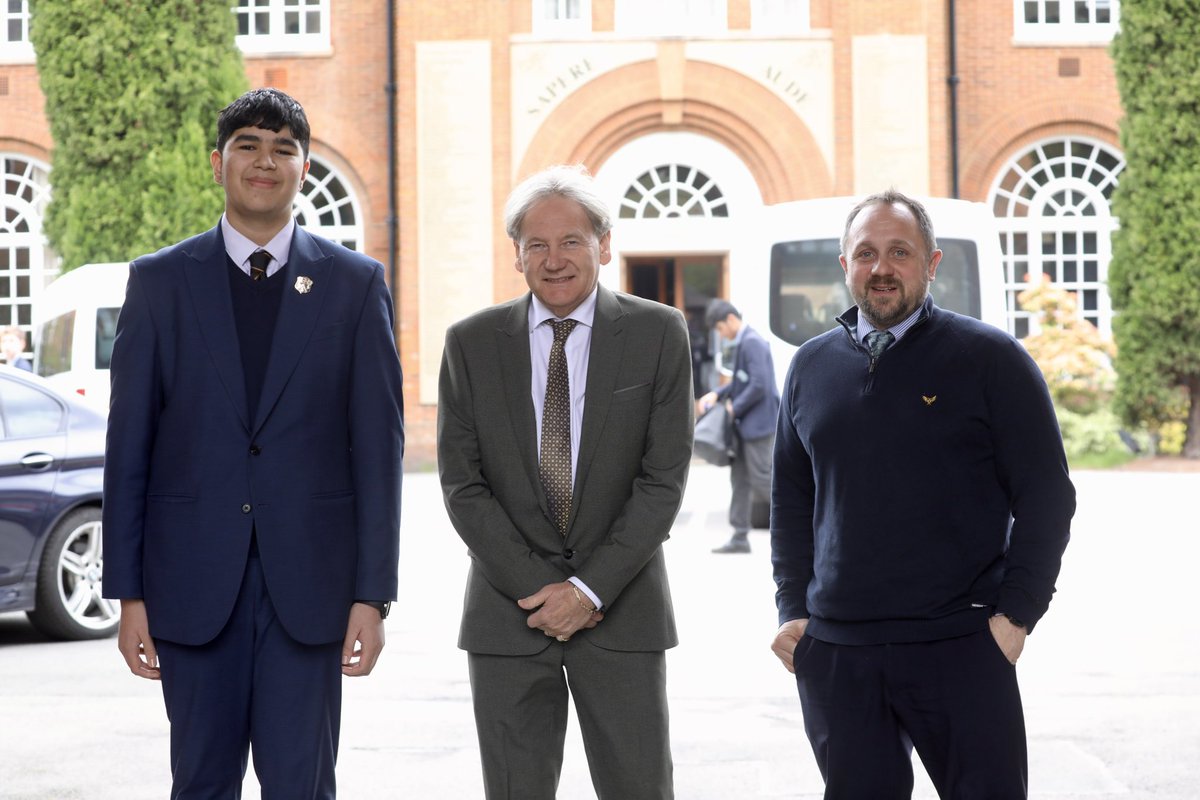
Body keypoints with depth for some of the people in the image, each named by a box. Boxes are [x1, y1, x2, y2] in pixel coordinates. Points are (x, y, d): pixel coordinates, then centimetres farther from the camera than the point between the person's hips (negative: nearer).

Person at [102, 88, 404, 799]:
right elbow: (129, 446, 5)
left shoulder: (356, 284, 5)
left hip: (309, 580, -1)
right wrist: (129, 593, 0)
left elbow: (379, 447, 2)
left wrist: (373, 595, -4)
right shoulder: (160, 281, 6)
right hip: (193, 576, 1)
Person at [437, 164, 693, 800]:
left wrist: (590, 590, -10)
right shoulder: (471, 343, 3)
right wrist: (536, 590, -8)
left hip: (621, 606, -1)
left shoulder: (658, 334, 0)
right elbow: (462, 485, 0)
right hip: (508, 612, 1)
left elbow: (664, 478, -4)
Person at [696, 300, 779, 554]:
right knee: (740, 479, 10)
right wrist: (716, 395, 8)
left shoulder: (752, 343, -17)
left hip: (758, 423, -10)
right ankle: (740, 537, 13)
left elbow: (759, 385, -24)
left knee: (762, 481, -7)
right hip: (746, 425, 10)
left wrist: (735, 408, -13)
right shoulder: (743, 342, 13)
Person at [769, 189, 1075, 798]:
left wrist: (1015, 614, -9)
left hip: (960, 649, -3)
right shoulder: (811, 366, 11)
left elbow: (1046, 496, -2)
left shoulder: (991, 358, -1)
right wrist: (792, 609, 9)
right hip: (834, 651, 4)